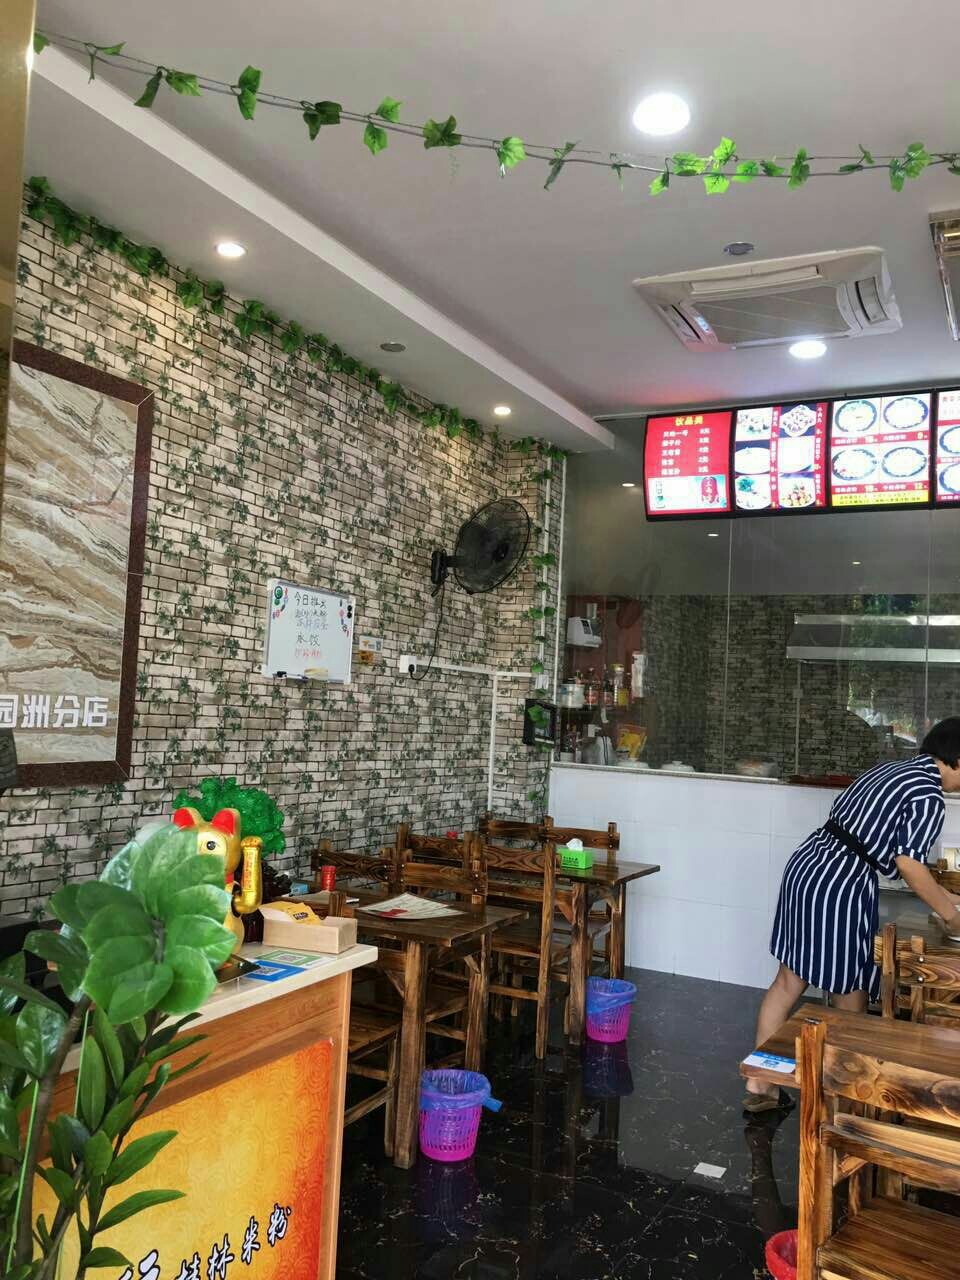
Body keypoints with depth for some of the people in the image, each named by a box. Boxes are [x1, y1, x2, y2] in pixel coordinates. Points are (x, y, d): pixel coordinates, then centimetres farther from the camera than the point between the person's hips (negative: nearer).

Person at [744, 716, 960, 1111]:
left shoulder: (891, 769, 18)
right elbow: (909, 864, -13)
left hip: (804, 868, 9)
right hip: (840, 889, -9)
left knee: (788, 983, 13)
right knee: (850, 1000, 10)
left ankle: (759, 1083, 19)